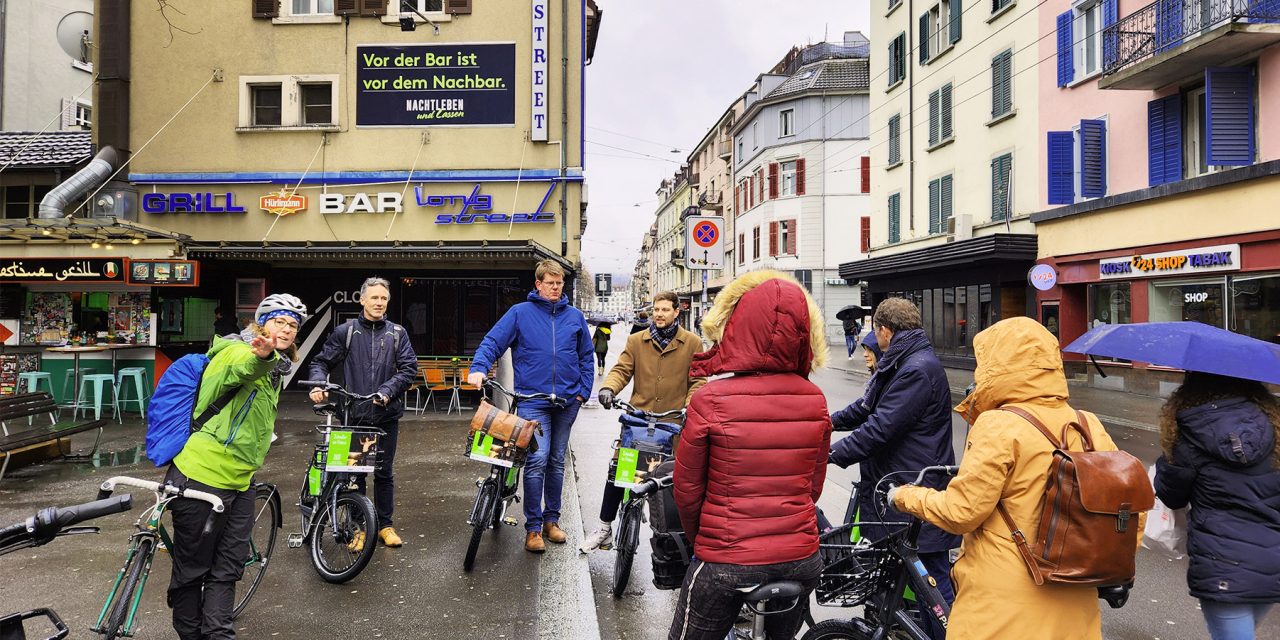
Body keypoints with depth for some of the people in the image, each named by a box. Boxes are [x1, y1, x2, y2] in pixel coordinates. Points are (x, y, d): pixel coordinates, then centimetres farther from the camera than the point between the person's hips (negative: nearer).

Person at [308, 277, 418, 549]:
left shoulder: (397, 333, 5)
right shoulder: (346, 331, 3)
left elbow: (409, 368, -1)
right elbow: (322, 362, 7)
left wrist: (388, 390, -15)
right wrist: (318, 384, -13)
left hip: (386, 415, 1)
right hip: (354, 414, 0)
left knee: (384, 473, 10)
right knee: (354, 473, 7)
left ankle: (385, 525, 24)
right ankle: (358, 527, 21)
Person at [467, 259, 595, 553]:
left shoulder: (574, 317, 9)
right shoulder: (520, 313, 0)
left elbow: (586, 357, 14)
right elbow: (492, 342, -4)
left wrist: (583, 391, 6)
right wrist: (478, 368, -21)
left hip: (567, 401, 4)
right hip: (533, 400, -4)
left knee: (557, 461, 13)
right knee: (537, 460, -11)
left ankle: (551, 519, 26)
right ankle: (533, 527, 0)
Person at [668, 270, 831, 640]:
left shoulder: (710, 400, -18)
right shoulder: (815, 400, -7)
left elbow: (686, 491, -8)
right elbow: (814, 485, 5)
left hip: (726, 562, -4)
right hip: (802, 559, 4)